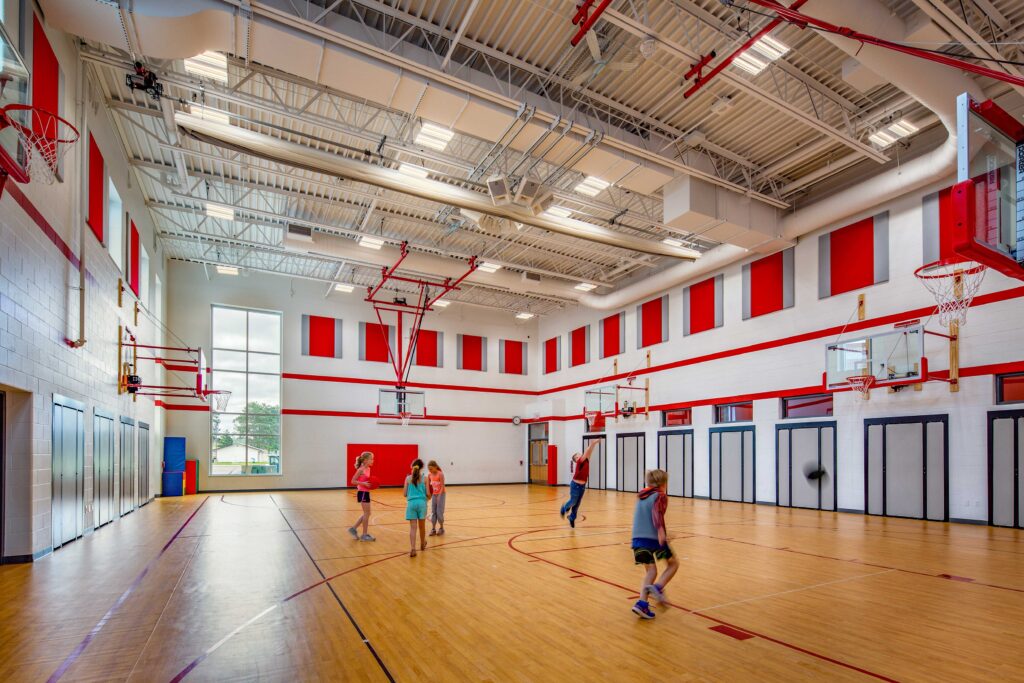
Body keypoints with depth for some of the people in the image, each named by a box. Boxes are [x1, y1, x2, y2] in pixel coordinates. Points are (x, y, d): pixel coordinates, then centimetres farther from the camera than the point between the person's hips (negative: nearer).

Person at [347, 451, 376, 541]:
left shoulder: (368, 469, 9)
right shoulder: (361, 470, -16)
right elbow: (353, 481, -17)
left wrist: (371, 484, 3)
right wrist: (363, 483, -25)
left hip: (366, 492, 9)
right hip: (363, 493, -9)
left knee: (366, 514, 16)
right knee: (367, 514, -1)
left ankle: (353, 528, 25)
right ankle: (364, 535, 9)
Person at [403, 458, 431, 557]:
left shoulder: (408, 478, 2)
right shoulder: (424, 478, -1)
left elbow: (404, 494, 4)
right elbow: (428, 494, -2)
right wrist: (429, 498, 21)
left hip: (411, 503, 0)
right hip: (422, 502, 0)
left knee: (412, 527, -2)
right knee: (422, 525, 17)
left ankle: (412, 548, -16)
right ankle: (422, 544, 37)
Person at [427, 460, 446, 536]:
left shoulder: (440, 474, -16)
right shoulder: (429, 475, 0)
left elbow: (442, 486, -18)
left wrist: (439, 496, -27)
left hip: (440, 494, -5)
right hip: (434, 495, 5)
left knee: (439, 512, -3)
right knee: (433, 512, 5)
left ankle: (442, 528, 12)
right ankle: (433, 529, 10)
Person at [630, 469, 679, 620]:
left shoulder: (641, 496, 20)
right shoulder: (661, 496, 1)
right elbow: (657, 512, -18)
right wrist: (661, 531, -32)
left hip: (638, 538, 5)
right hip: (655, 538, -5)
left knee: (650, 570, 13)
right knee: (673, 563, 16)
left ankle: (642, 603, -6)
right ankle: (658, 587, -7)